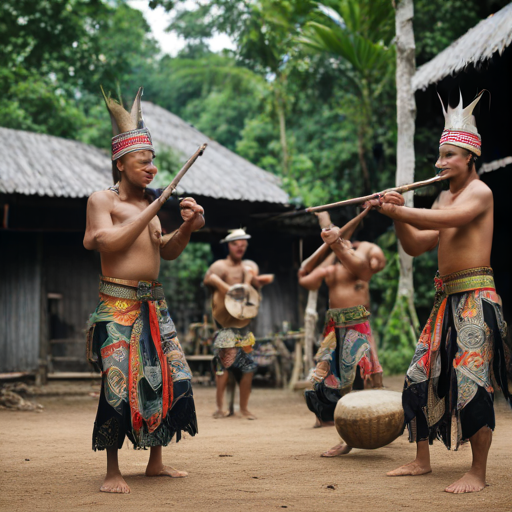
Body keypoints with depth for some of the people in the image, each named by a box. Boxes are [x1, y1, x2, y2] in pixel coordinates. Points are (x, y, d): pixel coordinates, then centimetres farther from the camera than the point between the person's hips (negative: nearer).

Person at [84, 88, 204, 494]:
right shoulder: (102, 200, 0)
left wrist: (188, 228, 0)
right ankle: (113, 472, -1)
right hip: (118, 304, -7)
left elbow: (167, 252, 18)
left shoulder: (148, 204, 18)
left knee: (171, 379, 5)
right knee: (118, 386, -11)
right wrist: (150, 211, -11)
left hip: (154, 304, 7)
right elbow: (111, 242, -15)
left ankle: (156, 461, 17)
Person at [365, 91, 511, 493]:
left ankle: (478, 473, -3)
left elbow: (445, 220, -26)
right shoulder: (446, 196, 19)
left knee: (471, 384, -11)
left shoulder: (480, 192, -7)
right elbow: (416, 246, 16)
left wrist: (399, 210, -23)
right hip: (447, 299, 9)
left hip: (476, 297, -9)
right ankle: (422, 461, 19)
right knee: (419, 377, 8)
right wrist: (397, 214, 1)